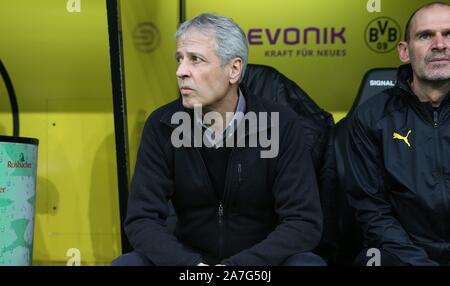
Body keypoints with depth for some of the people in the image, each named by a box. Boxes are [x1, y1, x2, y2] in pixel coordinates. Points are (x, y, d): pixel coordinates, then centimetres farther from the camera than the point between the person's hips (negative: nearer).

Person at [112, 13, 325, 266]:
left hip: (261, 259, -1)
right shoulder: (162, 126, -9)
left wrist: (238, 265, -30)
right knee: (125, 264, -24)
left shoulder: (281, 124, -15)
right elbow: (142, 219, -12)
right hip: (189, 257, 1)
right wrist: (189, 264, -29)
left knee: (308, 263, -30)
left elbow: (305, 222, -18)